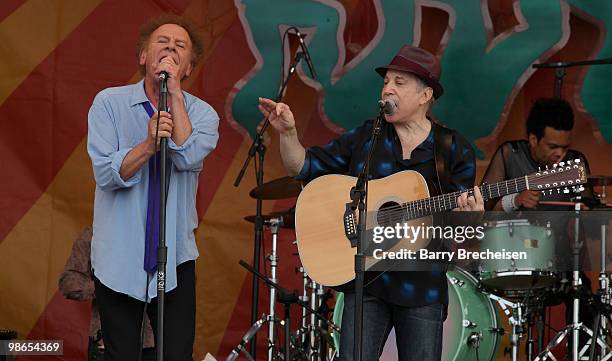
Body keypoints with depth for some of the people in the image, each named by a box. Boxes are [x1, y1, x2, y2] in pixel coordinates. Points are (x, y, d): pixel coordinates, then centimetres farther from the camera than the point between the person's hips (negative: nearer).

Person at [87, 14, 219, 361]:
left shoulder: (202, 114, 3)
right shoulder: (110, 103, 0)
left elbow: (189, 157, -19)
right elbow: (106, 174, -11)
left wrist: (174, 90, -16)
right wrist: (148, 145, -27)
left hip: (175, 260, 1)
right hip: (118, 260, -1)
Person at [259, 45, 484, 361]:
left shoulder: (453, 150, 3)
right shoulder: (364, 138, 6)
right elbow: (303, 166, 6)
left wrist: (470, 214, -21)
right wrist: (287, 133, -11)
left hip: (423, 285, -1)